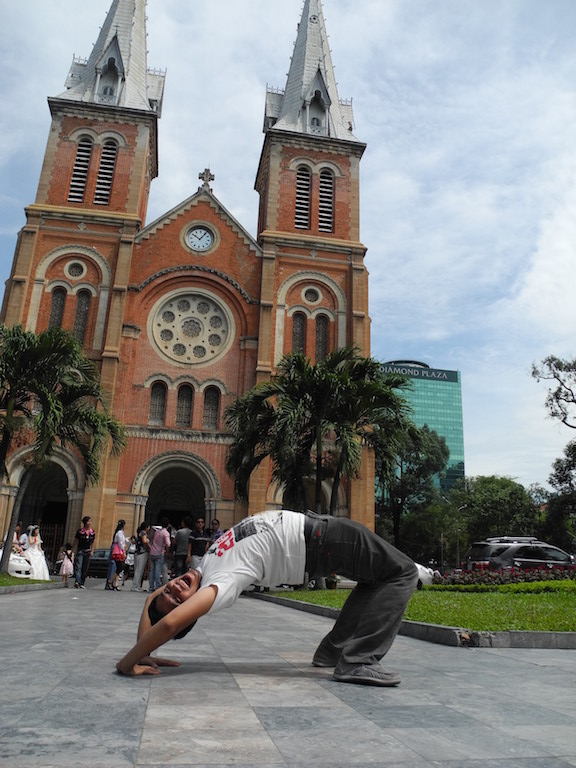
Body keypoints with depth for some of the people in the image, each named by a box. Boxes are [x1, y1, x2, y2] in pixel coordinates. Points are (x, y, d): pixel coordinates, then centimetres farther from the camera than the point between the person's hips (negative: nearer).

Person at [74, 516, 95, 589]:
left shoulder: (92, 532, 5)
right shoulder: (80, 531, -6)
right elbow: (75, 541, -1)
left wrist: (92, 551, 10)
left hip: (87, 552, 4)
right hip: (80, 551, -4)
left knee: (85, 569, 6)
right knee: (78, 567, -15)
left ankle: (82, 584, 13)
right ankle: (77, 582, -28)